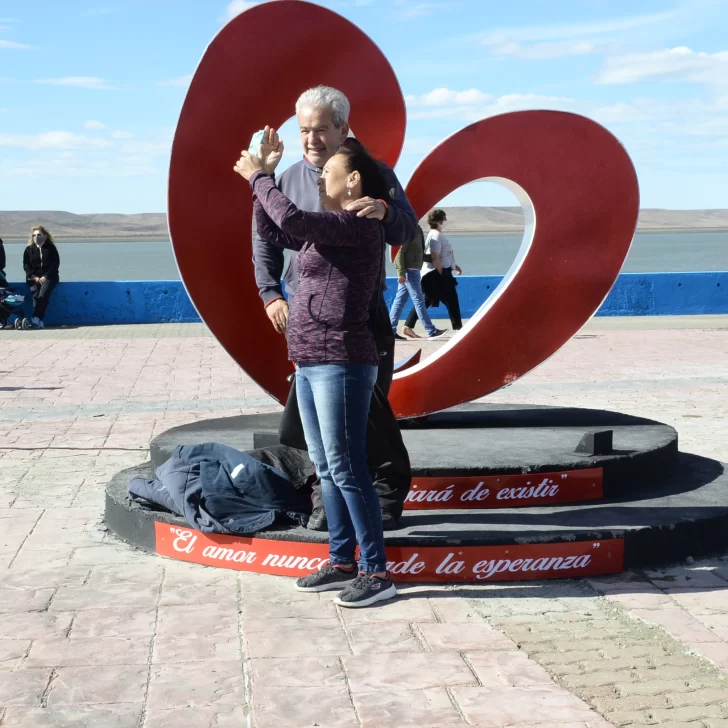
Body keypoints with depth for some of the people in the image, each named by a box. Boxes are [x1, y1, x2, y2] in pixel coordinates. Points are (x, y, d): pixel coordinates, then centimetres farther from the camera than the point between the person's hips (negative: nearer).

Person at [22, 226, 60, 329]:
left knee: (43, 293, -30)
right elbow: (26, 265, 6)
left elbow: (55, 264, -2)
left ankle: (35, 318, -38)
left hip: (48, 277, -2)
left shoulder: (51, 248, 5)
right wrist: (33, 277, -11)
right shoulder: (29, 249, 11)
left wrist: (45, 277, -13)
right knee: (36, 294, -26)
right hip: (33, 277, 2)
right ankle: (39, 321, -35)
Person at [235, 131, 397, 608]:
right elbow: (272, 230, 24)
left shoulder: (359, 226, -12)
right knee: (327, 468, 12)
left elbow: (291, 218, -22)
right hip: (311, 363, 10)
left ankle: (377, 572, -3)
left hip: (341, 363, -10)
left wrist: (258, 177, -7)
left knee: (347, 469, -9)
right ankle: (343, 562, 20)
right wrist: (266, 174, 16)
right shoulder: (328, 230, 17)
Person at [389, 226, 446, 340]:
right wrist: (401, 273, -21)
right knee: (418, 300, -5)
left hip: (413, 269, 9)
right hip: (409, 269, -9)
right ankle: (431, 331, -1)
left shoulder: (416, 229, 14)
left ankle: (391, 330, 11)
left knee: (400, 300, 9)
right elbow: (399, 252, -18)